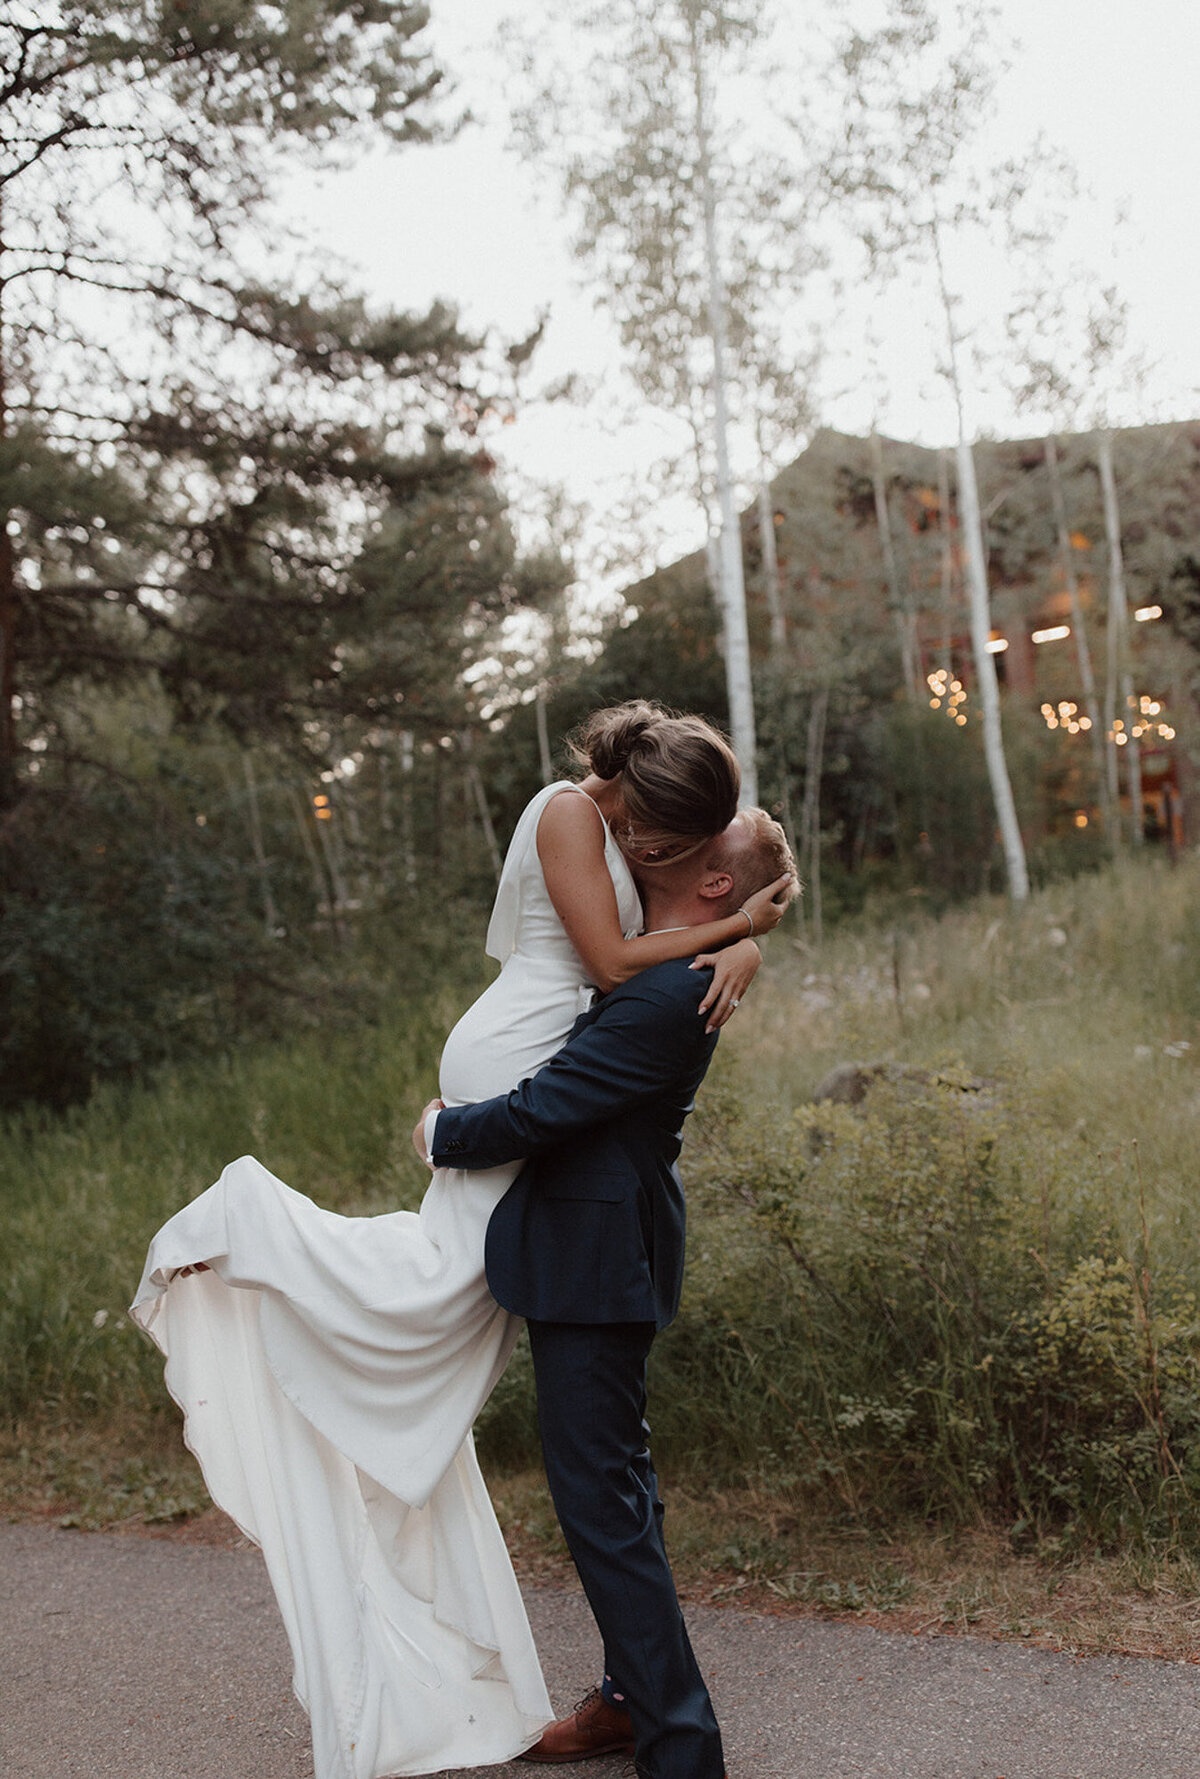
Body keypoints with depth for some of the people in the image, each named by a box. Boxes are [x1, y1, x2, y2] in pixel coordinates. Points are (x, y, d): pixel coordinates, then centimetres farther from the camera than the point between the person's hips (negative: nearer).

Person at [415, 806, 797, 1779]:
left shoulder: (665, 998, -24)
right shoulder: (672, 970, 7)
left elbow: (535, 1113, -22)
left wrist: (439, 1132, -5)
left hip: (594, 1259, -10)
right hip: (603, 1252, 10)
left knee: (600, 1499, -4)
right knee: (615, 1482, 20)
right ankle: (637, 1697, 35)